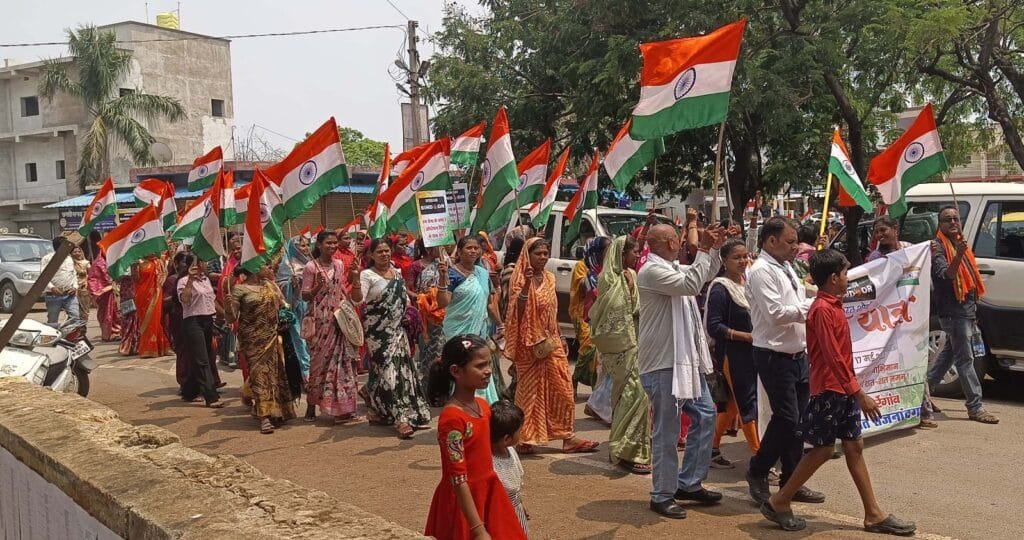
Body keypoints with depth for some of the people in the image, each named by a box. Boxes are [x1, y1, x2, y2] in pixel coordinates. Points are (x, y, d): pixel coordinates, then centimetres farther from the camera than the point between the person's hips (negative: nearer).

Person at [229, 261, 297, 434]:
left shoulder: (270, 285, 10)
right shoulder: (239, 289, -6)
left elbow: (283, 304, 23)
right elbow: (231, 318, -10)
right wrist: (229, 305, -28)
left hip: (273, 337, 5)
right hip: (253, 340, -5)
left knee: (276, 371, 6)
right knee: (260, 372, -9)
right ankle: (264, 417, -8)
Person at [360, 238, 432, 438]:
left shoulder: (397, 273, 12)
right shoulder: (367, 275, -7)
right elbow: (358, 299, -21)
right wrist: (355, 280, -36)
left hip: (397, 329, 7)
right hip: (378, 331, -7)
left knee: (403, 369, 6)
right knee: (388, 371, -9)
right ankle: (401, 419, -9)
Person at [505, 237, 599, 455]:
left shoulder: (549, 278, 11)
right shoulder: (520, 278, -7)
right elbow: (517, 310, -17)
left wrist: (559, 338, 16)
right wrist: (526, 284, -26)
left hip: (550, 341, 6)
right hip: (529, 342, -6)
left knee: (562, 388, 4)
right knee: (529, 389, 0)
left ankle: (567, 437, 10)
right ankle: (526, 438, 11)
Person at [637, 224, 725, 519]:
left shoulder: (673, 267, 15)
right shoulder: (652, 271, -15)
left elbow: (707, 274, 28)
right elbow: (691, 284, -24)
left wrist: (714, 248, 12)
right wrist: (703, 250, -15)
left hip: (687, 360, 10)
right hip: (663, 364, -10)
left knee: (704, 415, 15)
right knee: (666, 431, -3)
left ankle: (689, 483, 25)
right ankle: (662, 495, 9)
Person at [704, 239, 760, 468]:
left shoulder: (748, 282, 11)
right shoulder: (720, 288, -12)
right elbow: (714, 327, -17)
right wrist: (747, 336, -20)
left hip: (750, 353, 8)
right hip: (731, 355, -8)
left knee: (733, 403, 13)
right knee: (747, 404, -5)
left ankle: (713, 449, 23)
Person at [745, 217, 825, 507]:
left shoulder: (786, 268, 14)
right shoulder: (761, 271, -15)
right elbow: (775, 313, -22)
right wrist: (809, 307, -15)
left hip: (797, 354, 9)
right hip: (775, 356, -9)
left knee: (797, 419, 12)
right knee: (786, 418, -8)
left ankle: (792, 481, 22)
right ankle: (757, 472, 12)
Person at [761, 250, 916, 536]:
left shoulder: (834, 306, 12)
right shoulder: (822, 310, -18)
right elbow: (832, 357, -22)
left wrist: (853, 389, 19)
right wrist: (860, 394, -21)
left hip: (844, 390, 9)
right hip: (828, 390, -9)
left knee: (854, 447, 10)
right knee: (823, 450, -2)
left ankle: (874, 515, 15)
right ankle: (778, 502, 9)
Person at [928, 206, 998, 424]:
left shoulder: (960, 243, 15)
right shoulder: (938, 247, -11)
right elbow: (946, 274, -27)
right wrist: (958, 255, -44)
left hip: (966, 308, 9)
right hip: (953, 310, -9)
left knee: (949, 352, 16)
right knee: (965, 358, -7)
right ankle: (975, 407, -4)